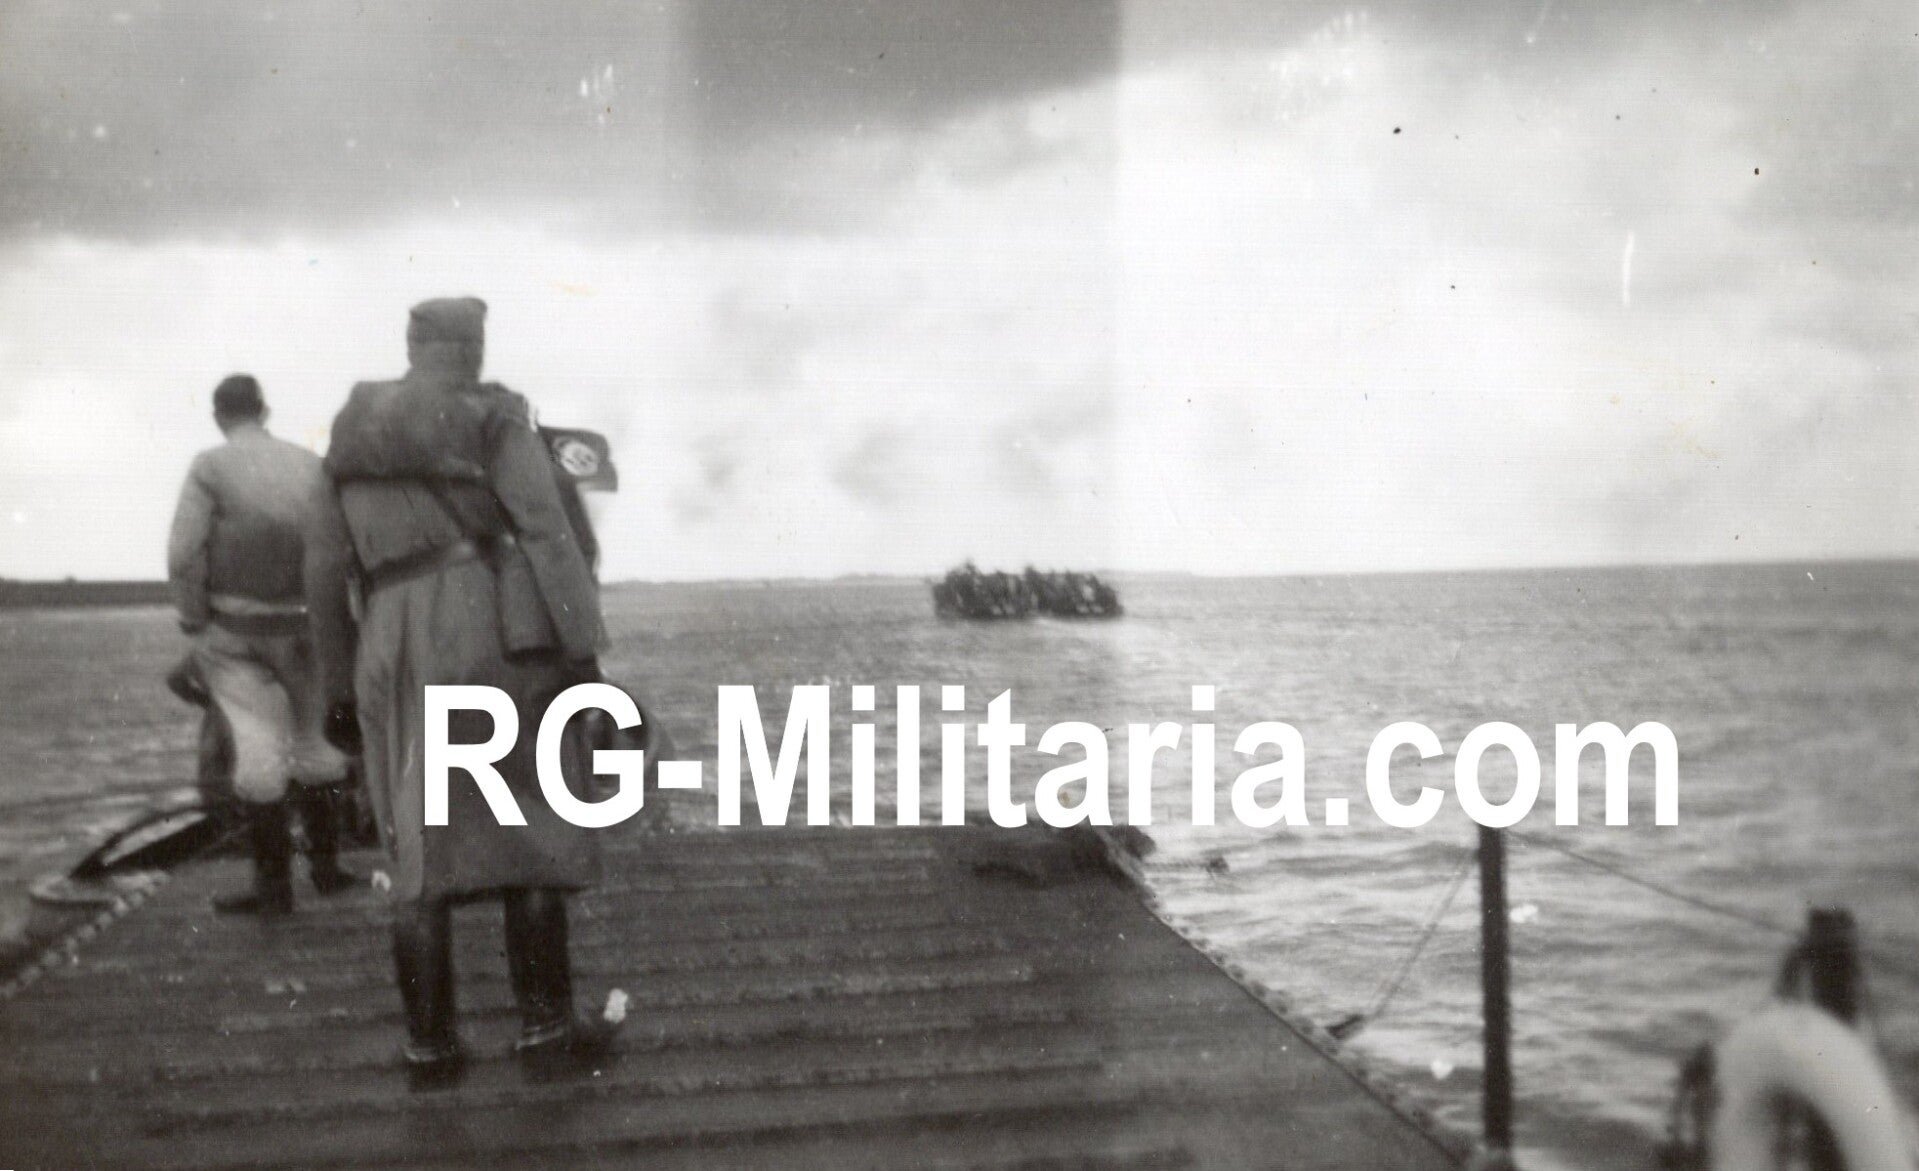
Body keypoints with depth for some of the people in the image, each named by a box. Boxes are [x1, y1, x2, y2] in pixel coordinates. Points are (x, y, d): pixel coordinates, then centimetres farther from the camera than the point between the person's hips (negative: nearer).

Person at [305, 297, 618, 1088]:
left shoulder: (353, 435, 15)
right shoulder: (494, 417, 1)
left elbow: (326, 571, 13)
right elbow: (546, 530, -10)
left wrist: (340, 686, 18)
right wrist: (582, 646, -12)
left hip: (395, 649, 4)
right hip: (496, 633, -4)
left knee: (422, 852, 8)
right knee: (531, 835, 4)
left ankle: (431, 1047, 10)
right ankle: (546, 1030, 7)